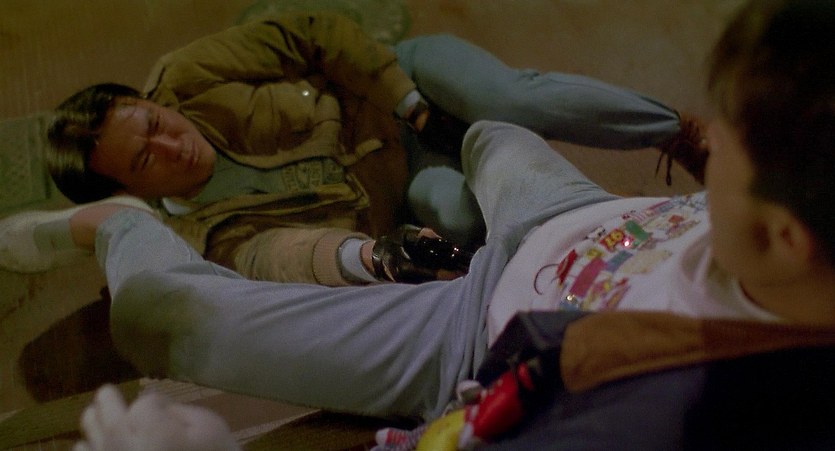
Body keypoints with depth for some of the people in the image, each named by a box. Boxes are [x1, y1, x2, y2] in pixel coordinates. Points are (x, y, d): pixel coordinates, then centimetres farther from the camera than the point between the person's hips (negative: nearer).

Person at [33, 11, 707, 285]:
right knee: (455, 214, -34)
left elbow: (313, 36, -8)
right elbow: (281, 255, -36)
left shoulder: (184, 81, -13)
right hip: (402, 185, -1)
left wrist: (407, 101, -16)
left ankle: (683, 133, -7)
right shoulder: (209, 234, -16)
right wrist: (370, 257, -58)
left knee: (515, 103, -29)